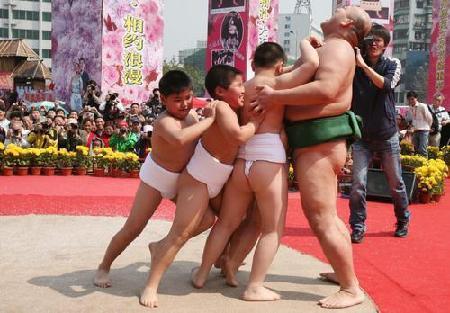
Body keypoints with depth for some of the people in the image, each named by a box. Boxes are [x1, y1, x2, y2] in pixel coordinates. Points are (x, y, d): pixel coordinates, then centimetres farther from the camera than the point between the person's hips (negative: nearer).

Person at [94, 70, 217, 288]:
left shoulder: (191, 114, -6)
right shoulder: (164, 122, -30)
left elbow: (199, 139, 16)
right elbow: (180, 139, -54)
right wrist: (209, 119, -46)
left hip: (183, 179, 7)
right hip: (156, 178, -7)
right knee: (132, 229, -2)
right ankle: (104, 267, 19)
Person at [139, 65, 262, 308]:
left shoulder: (233, 110, 7)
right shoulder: (221, 107, -20)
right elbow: (239, 136, -35)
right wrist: (257, 120, -23)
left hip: (218, 183, 10)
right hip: (198, 181, -10)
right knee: (180, 234, -11)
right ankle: (151, 286, -5)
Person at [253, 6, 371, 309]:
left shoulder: (337, 47, -12)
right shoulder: (329, 50, 20)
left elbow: (326, 90, -29)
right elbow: (302, 78, 27)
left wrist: (276, 96, -25)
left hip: (320, 142, -11)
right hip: (318, 141, 11)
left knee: (322, 220, -8)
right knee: (326, 215, 21)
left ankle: (352, 289, 2)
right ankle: (344, 272, 35)